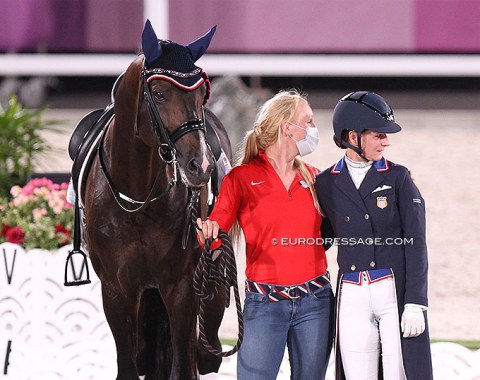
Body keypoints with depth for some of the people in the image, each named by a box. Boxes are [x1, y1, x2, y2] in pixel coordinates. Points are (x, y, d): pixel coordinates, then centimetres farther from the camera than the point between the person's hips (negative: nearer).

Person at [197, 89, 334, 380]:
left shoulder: (313, 178, 10)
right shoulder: (241, 178, -2)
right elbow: (217, 229, -7)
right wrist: (207, 233, -32)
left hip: (315, 301, 4)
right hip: (264, 302, -4)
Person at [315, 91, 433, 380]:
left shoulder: (397, 177, 4)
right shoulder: (326, 183, 8)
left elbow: (415, 243, -1)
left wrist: (415, 303, -8)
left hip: (396, 291, -2)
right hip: (353, 298, 2)